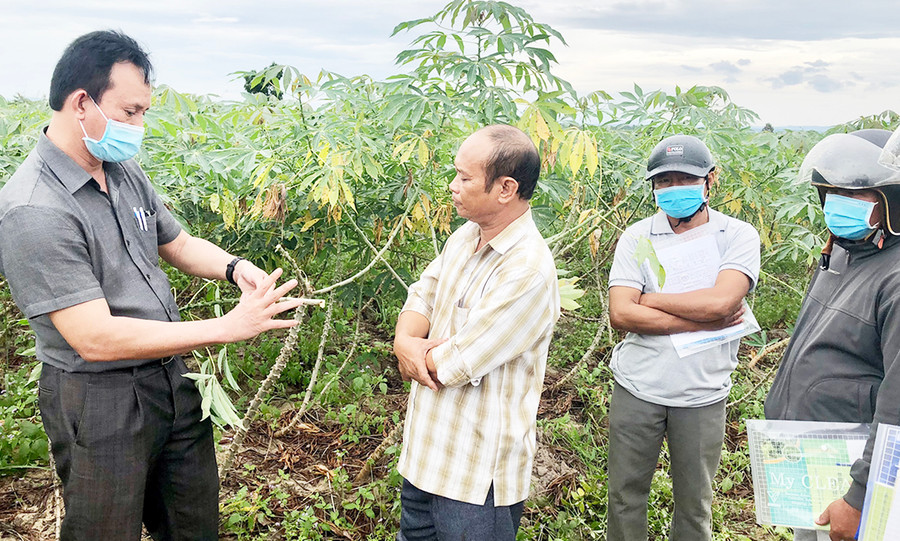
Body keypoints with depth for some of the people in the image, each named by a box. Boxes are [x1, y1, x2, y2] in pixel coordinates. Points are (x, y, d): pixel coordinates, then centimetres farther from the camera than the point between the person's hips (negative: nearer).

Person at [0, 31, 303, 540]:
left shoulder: (126, 172, 2)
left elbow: (178, 243, 16)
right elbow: (96, 339, -28)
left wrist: (235, 266, -6)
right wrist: (228, 327, -28)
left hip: (171, 378, 7)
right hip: (100, 400, -7)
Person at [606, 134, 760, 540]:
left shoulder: (739, 236, -4)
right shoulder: (637, 237, -2)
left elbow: (721, 301, -22)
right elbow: (620, 314, -13)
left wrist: (648, 298, -12)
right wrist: (704, 322, -16)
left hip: (701, 396, -1)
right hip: (636, 388, 1)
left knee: (694, 504, 16)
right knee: (624, 495, 14)